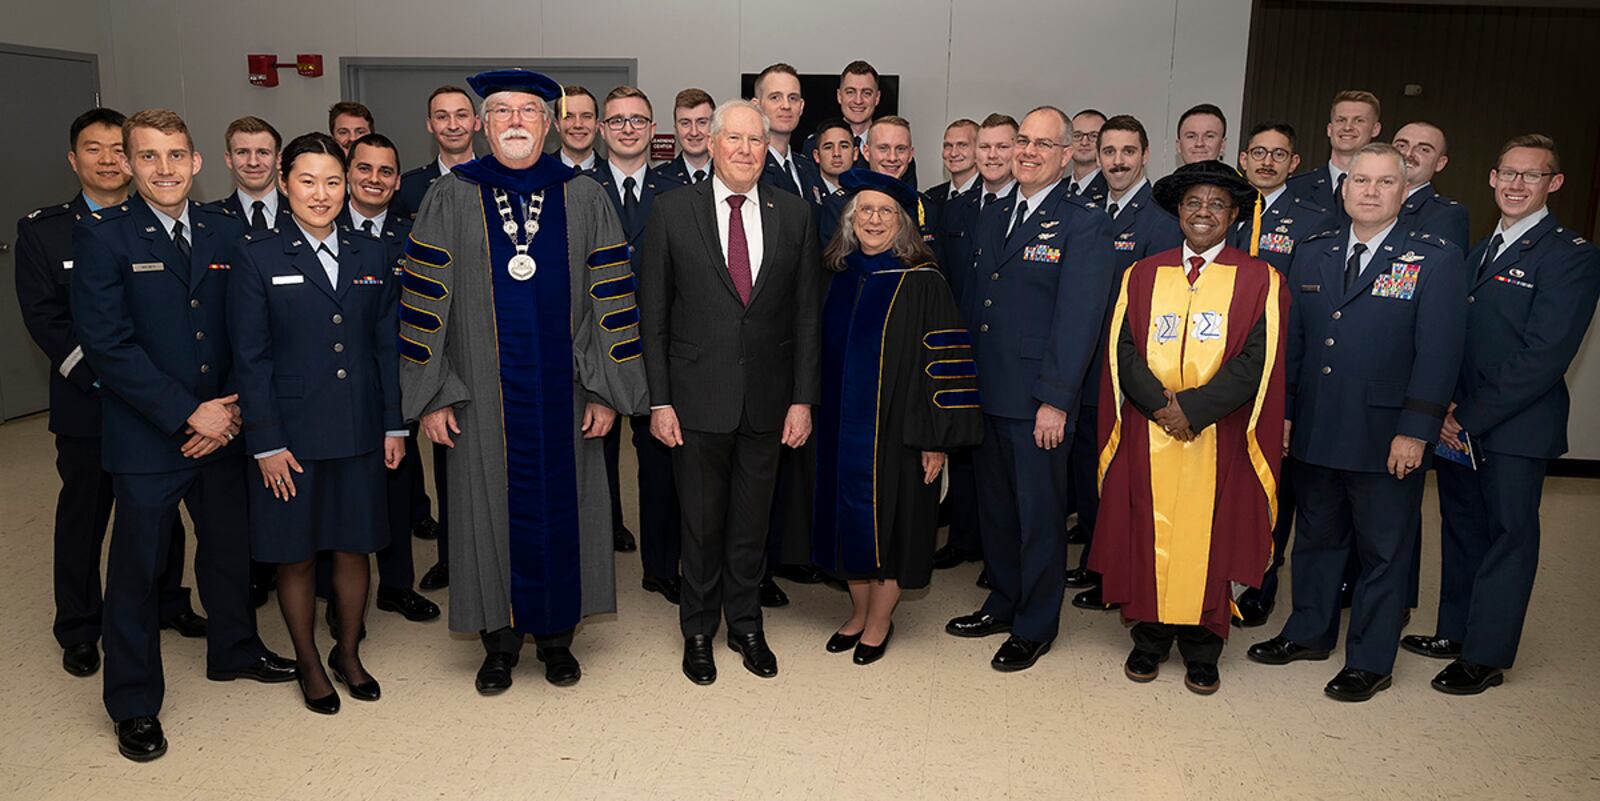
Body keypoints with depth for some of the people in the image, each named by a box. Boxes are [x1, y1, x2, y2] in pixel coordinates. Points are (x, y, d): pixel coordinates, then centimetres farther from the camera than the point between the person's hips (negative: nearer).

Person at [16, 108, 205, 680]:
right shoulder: (42, 230, 0)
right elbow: (43, 317, -6)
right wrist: (97, 375, -17)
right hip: (86, 402, -1)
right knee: (83, 515, 10)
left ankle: (168, 602, 34)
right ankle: (79, 629, 26)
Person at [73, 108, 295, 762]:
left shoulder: (226, 232, 4)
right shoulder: (102, 235, -9)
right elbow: (105, 342, -15)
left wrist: (230, 408, -8)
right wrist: (188, 414, -17)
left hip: (222, 427, 4)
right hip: (144, 436, -4)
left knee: (230, 544, 18)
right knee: (137, 566, 7)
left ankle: (234, 650, 42)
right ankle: (134, 703, 23)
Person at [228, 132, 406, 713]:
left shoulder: (370, 255, 6)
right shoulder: (258, 257, -4)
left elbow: (387, 344, 7)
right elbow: (250, 358, -6)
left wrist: (394, 424, 3)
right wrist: (266, 442, -10)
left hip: (360, 431, 3)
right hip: (293, 435, -3)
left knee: (354, 547, 12)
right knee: (297, 554, 9)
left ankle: (348, 654, 31)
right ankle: (308, 663, 28)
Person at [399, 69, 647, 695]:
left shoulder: (585, 199, 3)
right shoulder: (449, 201, 1)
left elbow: (613, 299, 1)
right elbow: (423, 302, 0)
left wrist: (607, 390, -5)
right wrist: (431, 397, -5)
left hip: (563, 395, 1)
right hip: (484, 397, 0)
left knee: (562, 508, 8)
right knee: (492, 510, 7)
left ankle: (556, 636, 25)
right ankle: (500, 639, 24)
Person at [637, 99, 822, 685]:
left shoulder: (794, 214, 3)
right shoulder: (673, 210, -2)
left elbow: (807, 314, 4)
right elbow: (653, 314, -2)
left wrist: (803, 399, -1)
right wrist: (659, 400, -6)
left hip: (767, 398, 2)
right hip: (698, 397, -1)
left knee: (753, 522, 14)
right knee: (701, 522, 10)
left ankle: (746, 625, 33)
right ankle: (698, 631, 29)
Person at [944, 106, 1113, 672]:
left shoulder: (1082, 225, -8)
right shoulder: (992, 219, 14)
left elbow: (1078, 320, -14)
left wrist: (1054, 399, -18)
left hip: (1036, 400, -7)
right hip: (986, 392, 7)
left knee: (1039, 513, 5)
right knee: (994, 505, 17)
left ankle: (1035, 625, 20)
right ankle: (1003, 604, 34)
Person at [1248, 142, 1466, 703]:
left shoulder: (1435, 262, -5)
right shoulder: (1311, 255, 8)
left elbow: (1438, 353, -10)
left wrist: (1416, 431, -15)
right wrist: (1282, 411, 5)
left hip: (1387, 438, -4)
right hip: (1315, 430, 4)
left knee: (1384, 551, 8)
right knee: (1316, 536, 17)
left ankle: (1371, 662, 21)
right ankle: (1309, 632, 35)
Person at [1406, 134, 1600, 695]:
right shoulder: (1480, 250, 15)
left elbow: (1544, 356, -17)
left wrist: (1471, 417, -17)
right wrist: (1445, 406, -2)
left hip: (1516, 428, -7)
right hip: (1459, 422, 7)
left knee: (1508, 534, 4)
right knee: (1462, 528, 16)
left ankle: (1486, 656, 14)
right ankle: (1456, 631, 30)